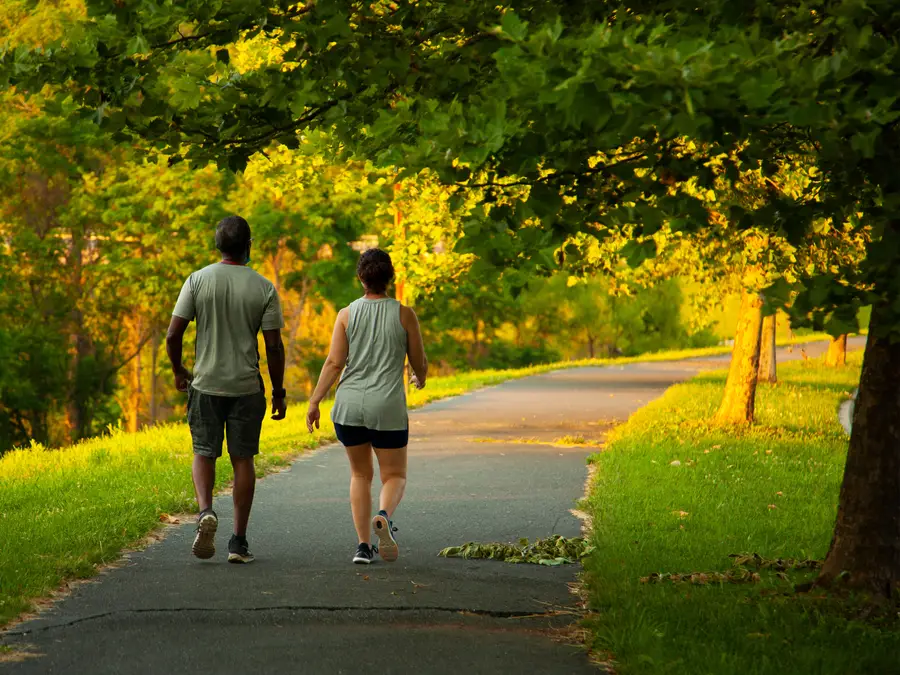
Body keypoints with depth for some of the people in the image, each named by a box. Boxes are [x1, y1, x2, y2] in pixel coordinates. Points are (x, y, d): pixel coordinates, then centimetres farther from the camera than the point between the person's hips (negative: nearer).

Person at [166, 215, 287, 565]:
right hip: (247, 387, 0)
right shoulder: (264, 288, -4)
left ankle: (205, 510, -16)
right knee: (243, 459, 7)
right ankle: (239, 541, 8)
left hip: (206, 383, 0)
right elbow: (274, 345, -5)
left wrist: (178, 370, 13)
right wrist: (279, 392, 5)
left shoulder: (198, 280, -4)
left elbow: (173, 334, -5)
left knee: (204, 452, 12)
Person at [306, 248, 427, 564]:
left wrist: (314, 402, -2)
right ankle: (384, 516, -23)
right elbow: (420, 363, 4)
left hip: (349, 407, 2)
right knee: (394, 476, 10)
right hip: (388, 408, -2)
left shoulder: (347, 314, 0)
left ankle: (363, 545, 9)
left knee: (360, 473, 18)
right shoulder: (405, 315, -2)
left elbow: (334, 363, -6)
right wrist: (421, 378, 27)